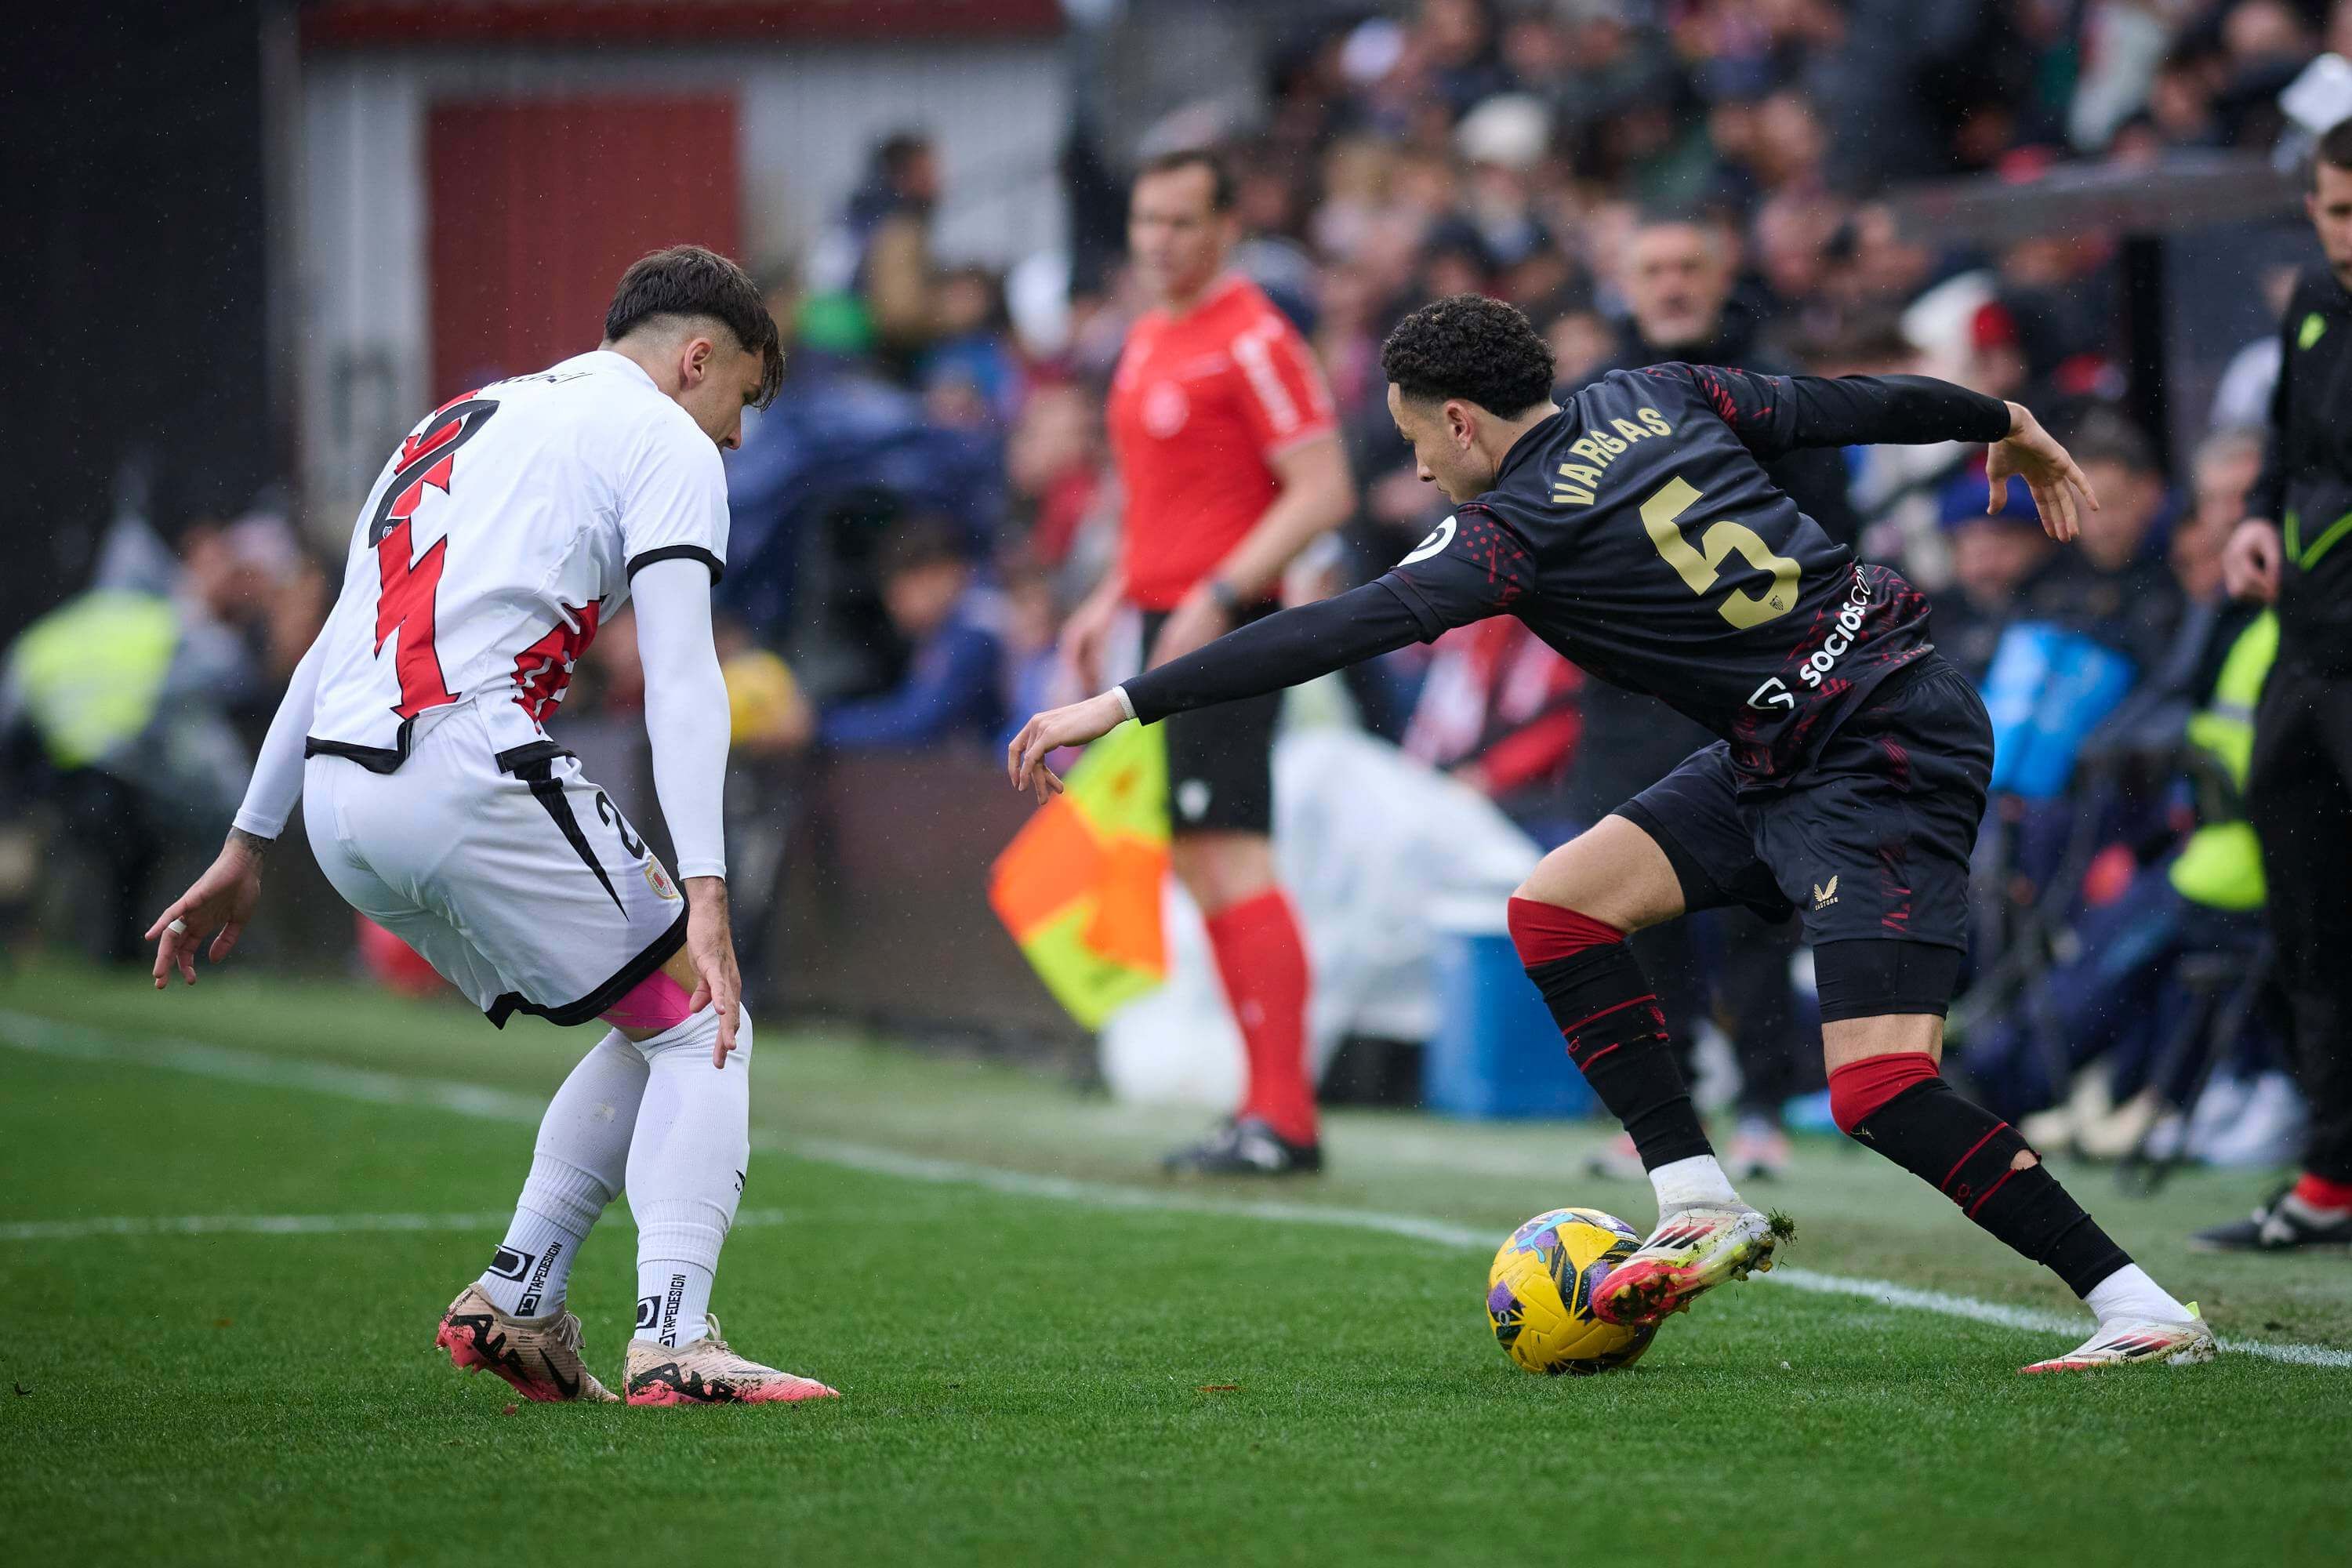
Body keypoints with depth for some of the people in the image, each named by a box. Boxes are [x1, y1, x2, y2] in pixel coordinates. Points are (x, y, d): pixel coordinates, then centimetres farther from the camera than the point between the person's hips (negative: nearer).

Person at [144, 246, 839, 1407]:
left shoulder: (459, 423, 30)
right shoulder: (664, 441, 6)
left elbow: (333, 649, 29)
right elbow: (678, 680, -7)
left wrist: (247, 847, 30)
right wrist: (705, 895, -14)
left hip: (339, 797, 8)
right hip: (473, 777, -8)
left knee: (650, 1040, 19)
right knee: (697, 1031, 4)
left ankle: (518, 1299, 10)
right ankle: (673, 1341, -12)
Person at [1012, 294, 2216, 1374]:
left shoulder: (1519, 528, -15)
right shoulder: (1654, 399, 6)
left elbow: (1339, 632, -21)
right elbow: (1850, 404, 15)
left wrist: (1126, 703, -21)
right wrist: (2005, 423, 33)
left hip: (1887, 764, -10)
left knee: (1879, 1089, -16)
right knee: (1555, 908, 4)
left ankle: (2141, 1309, -11)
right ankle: (1702, 1210, 5)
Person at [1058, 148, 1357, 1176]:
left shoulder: (1252, 339, -11)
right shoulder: (1149, 340, 17)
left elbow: (1323, 492, -17)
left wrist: (1217, 600, -22)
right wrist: (1114, 600, 19)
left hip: (1228, 629, -10)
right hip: (1170, 624, 10)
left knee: (1231, 858, -14)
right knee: (1199, 867, 8)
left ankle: (1283, 1118, -16)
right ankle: (1266, 1103, 11)